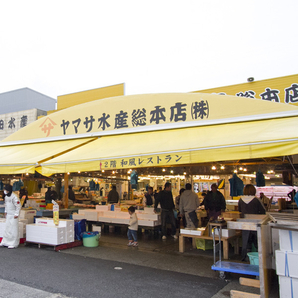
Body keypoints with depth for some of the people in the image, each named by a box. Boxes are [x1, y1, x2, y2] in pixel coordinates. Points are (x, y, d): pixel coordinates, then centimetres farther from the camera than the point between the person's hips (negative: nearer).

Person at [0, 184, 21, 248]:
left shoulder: (14, 197, -20)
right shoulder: (6, 196, 7)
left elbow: (18, 206, -18)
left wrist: (16, 214, -18)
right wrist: (5, 211, 17)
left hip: (13, 216, -8)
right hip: (8, 214, 9)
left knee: (13, 229, -4)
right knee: (7, 228, 15)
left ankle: (14, 244, 2)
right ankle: (5, 241, 26)